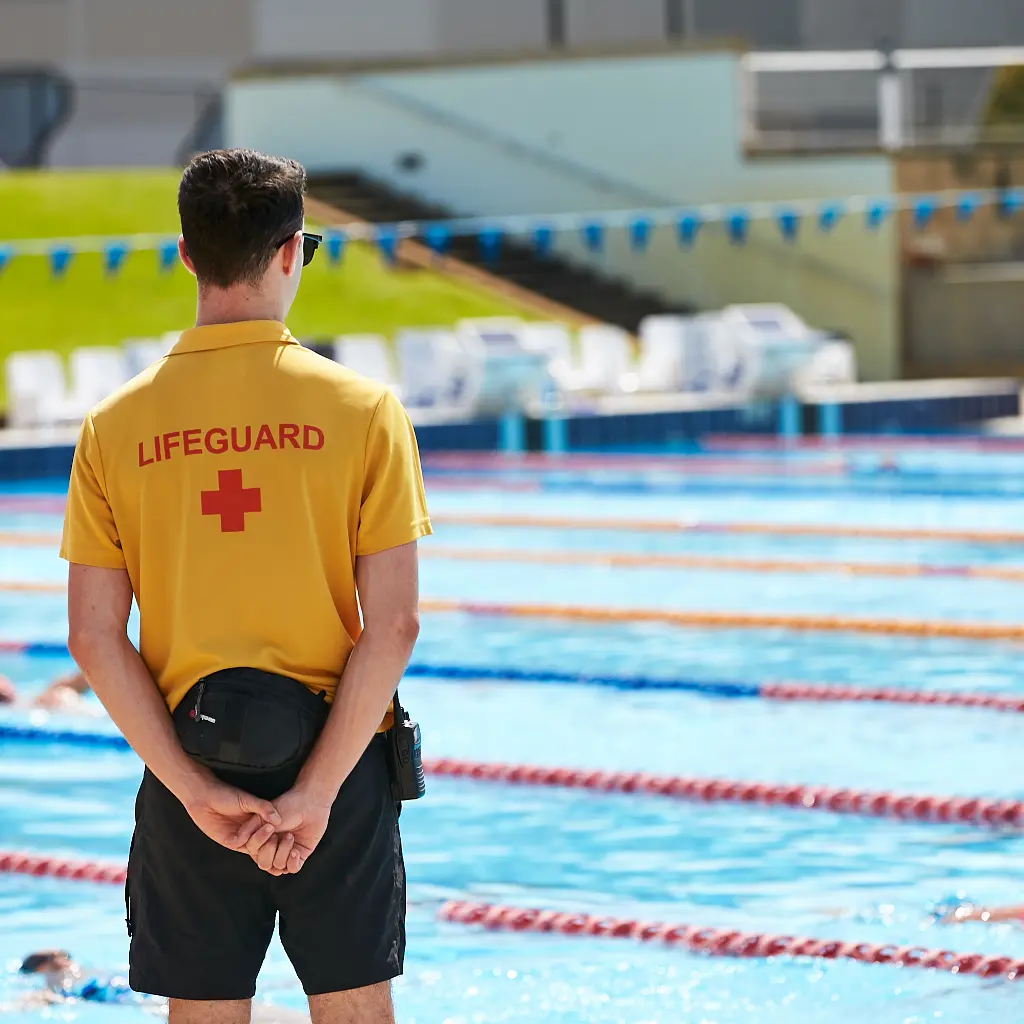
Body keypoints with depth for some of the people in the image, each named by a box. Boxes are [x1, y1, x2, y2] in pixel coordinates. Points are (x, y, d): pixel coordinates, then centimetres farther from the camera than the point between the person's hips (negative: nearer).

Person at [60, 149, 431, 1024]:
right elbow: (393, 624, -12)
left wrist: (195, 789, -7)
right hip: (334, 757, -1)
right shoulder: (363, 409, -7)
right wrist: (317, 791, -11)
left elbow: (95, 638, -6)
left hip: (188, 767, 1)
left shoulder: (117, 426, -2)